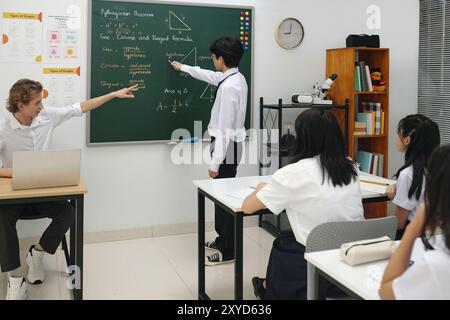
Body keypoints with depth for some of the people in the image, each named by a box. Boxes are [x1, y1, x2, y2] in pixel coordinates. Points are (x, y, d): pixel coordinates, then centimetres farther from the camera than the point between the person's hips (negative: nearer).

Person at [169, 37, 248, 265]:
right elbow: (210, 76, 28)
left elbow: (225, 128, -24)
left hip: (226, 146, -10)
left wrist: (215, 162, -20)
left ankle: (227, 251, 11)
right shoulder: (235, 77, 7)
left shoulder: (229, 87, -23)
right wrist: (183, 68, 41)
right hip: (230, 143, 10)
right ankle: (223, 239, 32)